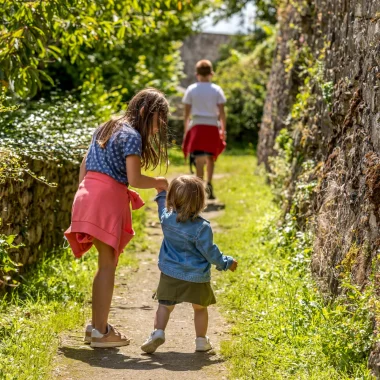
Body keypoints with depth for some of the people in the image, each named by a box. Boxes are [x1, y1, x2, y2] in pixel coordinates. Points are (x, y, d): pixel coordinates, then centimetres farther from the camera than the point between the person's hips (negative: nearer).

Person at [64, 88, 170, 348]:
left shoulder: (106, 128, 20)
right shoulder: (132, 136, -8)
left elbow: (85, 164, 20)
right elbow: (134, 179, -14)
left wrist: (83, 198, 21)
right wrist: (158, 183, 3)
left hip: (87, 193, 9)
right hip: (108, 198, -9)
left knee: (107, 263, 14)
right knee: (108, 264, -3)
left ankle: (96, 326, 17)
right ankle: (101, 332, -1)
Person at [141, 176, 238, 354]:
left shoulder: (167, 219, -5)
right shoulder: (201, 227, -20)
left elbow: (163, 208, 20)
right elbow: (210, 252, -14)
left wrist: (161, 193, 37)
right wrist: (226, 263, 2)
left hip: (170, 274, 3)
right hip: (196, 278, -3)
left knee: (165, 305, 11)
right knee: (200, 308, 17)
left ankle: (158, 332, -9)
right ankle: (201, 340, 21)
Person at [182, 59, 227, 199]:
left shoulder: (191, 89, 3)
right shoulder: (216, 90, 2)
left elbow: (187, 112, 2)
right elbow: (222, 112, 0)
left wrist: (185, 130, 9)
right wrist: (223, 130, 8)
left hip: (196, 126, -1)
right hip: (212, 126, 1)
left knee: (199, 160, -4)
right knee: (210, 157, 17)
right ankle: (209, 183, -1)